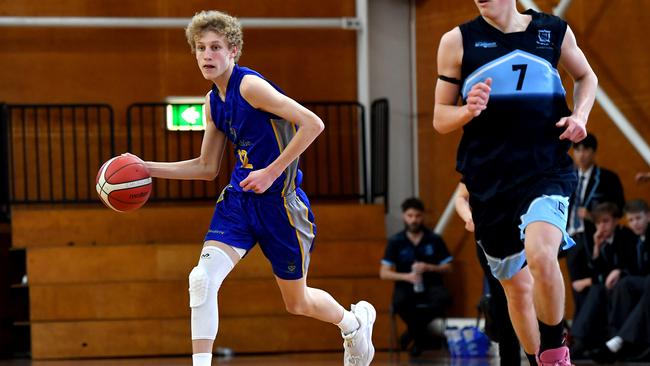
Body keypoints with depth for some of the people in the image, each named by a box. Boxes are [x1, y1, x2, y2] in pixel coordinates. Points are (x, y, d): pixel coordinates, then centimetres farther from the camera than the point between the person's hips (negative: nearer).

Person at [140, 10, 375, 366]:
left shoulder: (250, 86, -17)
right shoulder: (213, 102, 8)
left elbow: (312, 124, -23)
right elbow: (207, 167, 18)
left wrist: (272, 172, -23)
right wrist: (149, 168, 9)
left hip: (279, 201, -6)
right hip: (239, 198, 6)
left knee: (297, 302, 11)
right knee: (202, 279, -17)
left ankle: (355, 323, 43)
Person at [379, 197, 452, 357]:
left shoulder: (434, 240, 4)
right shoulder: (395, 242, 1)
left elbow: (447, 267, 8)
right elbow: (384, 273, -2)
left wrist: (429, 268, -12)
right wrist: (406, 276, -19)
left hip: (431, 286, 1)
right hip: (406, 287, -1)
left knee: (444, 298, -34)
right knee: (399, 302, -37)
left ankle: (414, 331, -12)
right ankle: (420, 335, -10)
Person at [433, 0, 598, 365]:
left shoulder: (554, 31, 4)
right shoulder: (458, 41, 2)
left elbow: (586, 77, 22)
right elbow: (440, 118, 7)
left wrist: (580, 115, 2)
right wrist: (469, 111, -15)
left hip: (547, 169, -2)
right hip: (489, 181, 2)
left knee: (540, 256, -29)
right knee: (517, 287, 11)